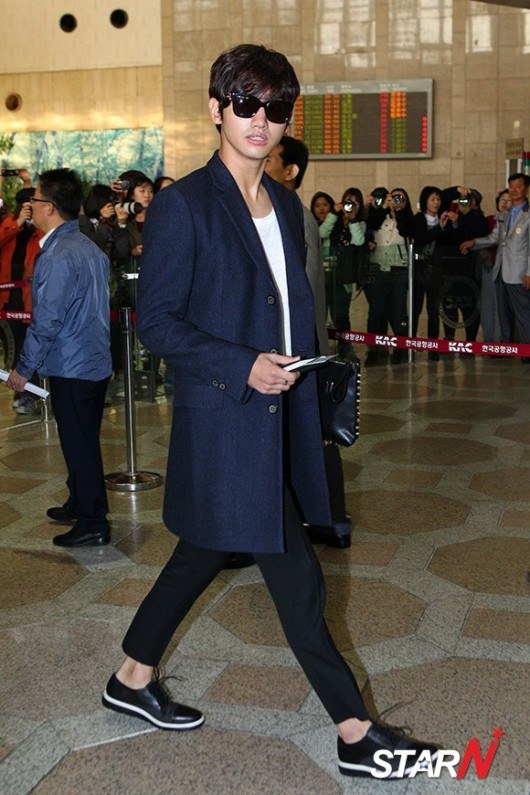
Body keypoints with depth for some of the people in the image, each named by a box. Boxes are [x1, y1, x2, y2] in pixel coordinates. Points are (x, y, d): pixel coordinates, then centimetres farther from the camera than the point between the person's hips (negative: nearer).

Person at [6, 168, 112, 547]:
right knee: (84, 441, 20)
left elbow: (47, 322, -21)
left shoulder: (58, 257, -20)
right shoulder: (90, 248, 10)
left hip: (71, 369, -9)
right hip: (96, 363, 9)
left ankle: (93, 523, 10)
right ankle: (80, 504, 35)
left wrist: (24, 369, -11)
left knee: (79, 444, 1)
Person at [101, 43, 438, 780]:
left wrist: (298, 375, 12)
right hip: (224, 418, -8)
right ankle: (356, 732, 13)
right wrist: (243, 367, -20)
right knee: (295, 575, -1)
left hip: (279, 414, 8)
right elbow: (156, 319, -12)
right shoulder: (183, 203, -11)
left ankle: (133, 679, 38)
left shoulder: (285, 205, 11)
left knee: (205, 550, 18)